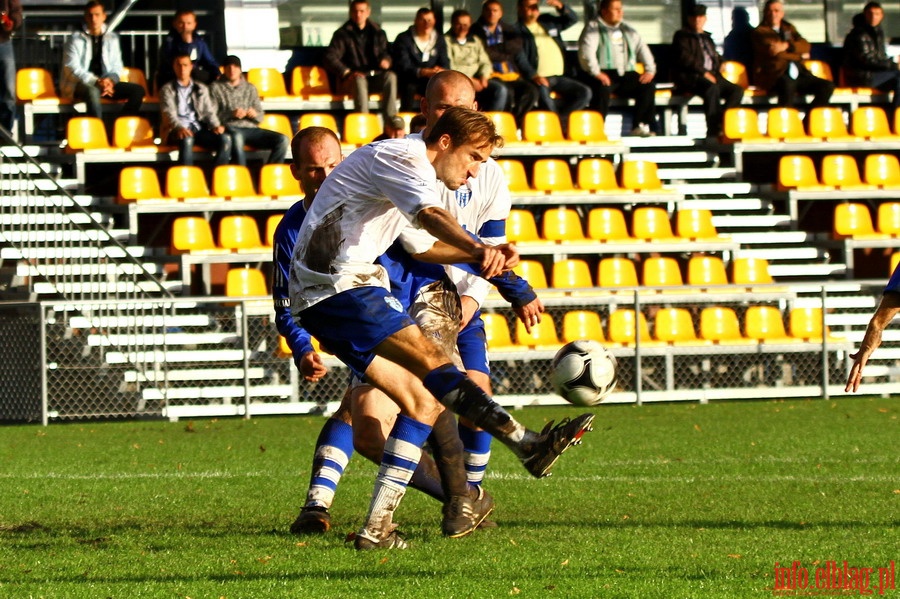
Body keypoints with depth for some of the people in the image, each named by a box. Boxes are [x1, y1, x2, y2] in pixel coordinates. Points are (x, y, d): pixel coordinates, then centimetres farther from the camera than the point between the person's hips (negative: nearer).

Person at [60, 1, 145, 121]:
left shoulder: (112, 39, 13)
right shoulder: (76, 39, -1)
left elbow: (117, 67, 11)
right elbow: (73, 68, -10)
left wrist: (110, 81, -14)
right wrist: (96, 82, -24)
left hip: (105, 82, 5)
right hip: (79, 84, -5)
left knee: (138, 90, -16)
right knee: (93, 91, -41)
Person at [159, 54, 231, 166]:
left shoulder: (202, 89, 23)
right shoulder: (167, 90, 11)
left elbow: (209, 112, 14)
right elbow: (169, 113, -4)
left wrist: (216, 126, -9)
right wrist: (179, 128, -26)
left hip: (199, 130, 3)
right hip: (176, 131, -3)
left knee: (225, 138, -26)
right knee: (187, 140, -40)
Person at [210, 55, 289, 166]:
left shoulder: (250, 88, 23)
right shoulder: (216, 87, 11)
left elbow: (260, 117, 21)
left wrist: (255, 114, -3)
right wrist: (231, 114, -15)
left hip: (251, 128, 5)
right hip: (231, 128, -5)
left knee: (282, 140, -20)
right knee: (237, 137, -43)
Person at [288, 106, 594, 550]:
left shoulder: (403, 162, 26)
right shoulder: (404, 158, -7)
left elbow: (422, 247, 38)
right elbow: (430, 216, -28)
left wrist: (482, 255, 26)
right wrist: (479, 250, -45)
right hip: (338, 284, -11)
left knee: (422, 403, 3)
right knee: (430, 359, -23)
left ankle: (376, 528, -1)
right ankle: (527, 444, -34)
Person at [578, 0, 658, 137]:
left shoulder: (627, 30, 22)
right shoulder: (593, 28, 3)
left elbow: (642, 49, 18)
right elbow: (586, 52, -11)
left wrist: (650, 70, 2)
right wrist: (596, 72, -24)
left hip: (626, 74, 5)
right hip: (604, 74, -5)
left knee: (648, 85, -17)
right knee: (602, 87, -38)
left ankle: (639, 125, -13)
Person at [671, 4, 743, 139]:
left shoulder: (707, 37, 27)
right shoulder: (682, 36, 6)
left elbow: (716, 57, 34)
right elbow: (685, 58, -8)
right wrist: (704, 72, -16)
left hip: (710, 75, 7)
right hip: (689, 76, -7)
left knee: (737, 90, -16)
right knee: (712, 88, -37)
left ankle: (720, 122, -27)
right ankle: (713, 132, -39)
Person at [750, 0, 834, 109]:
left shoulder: (789, 28, 24)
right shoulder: (760, 31, 7)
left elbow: (806, 46, 9)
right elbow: (773, 52, -8)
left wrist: (787, 45, -9)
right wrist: (800, 55, 1)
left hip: (797, 72, 6)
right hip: (774, 75, -6)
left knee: (827, 86, -15)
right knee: (788, 84, -41)